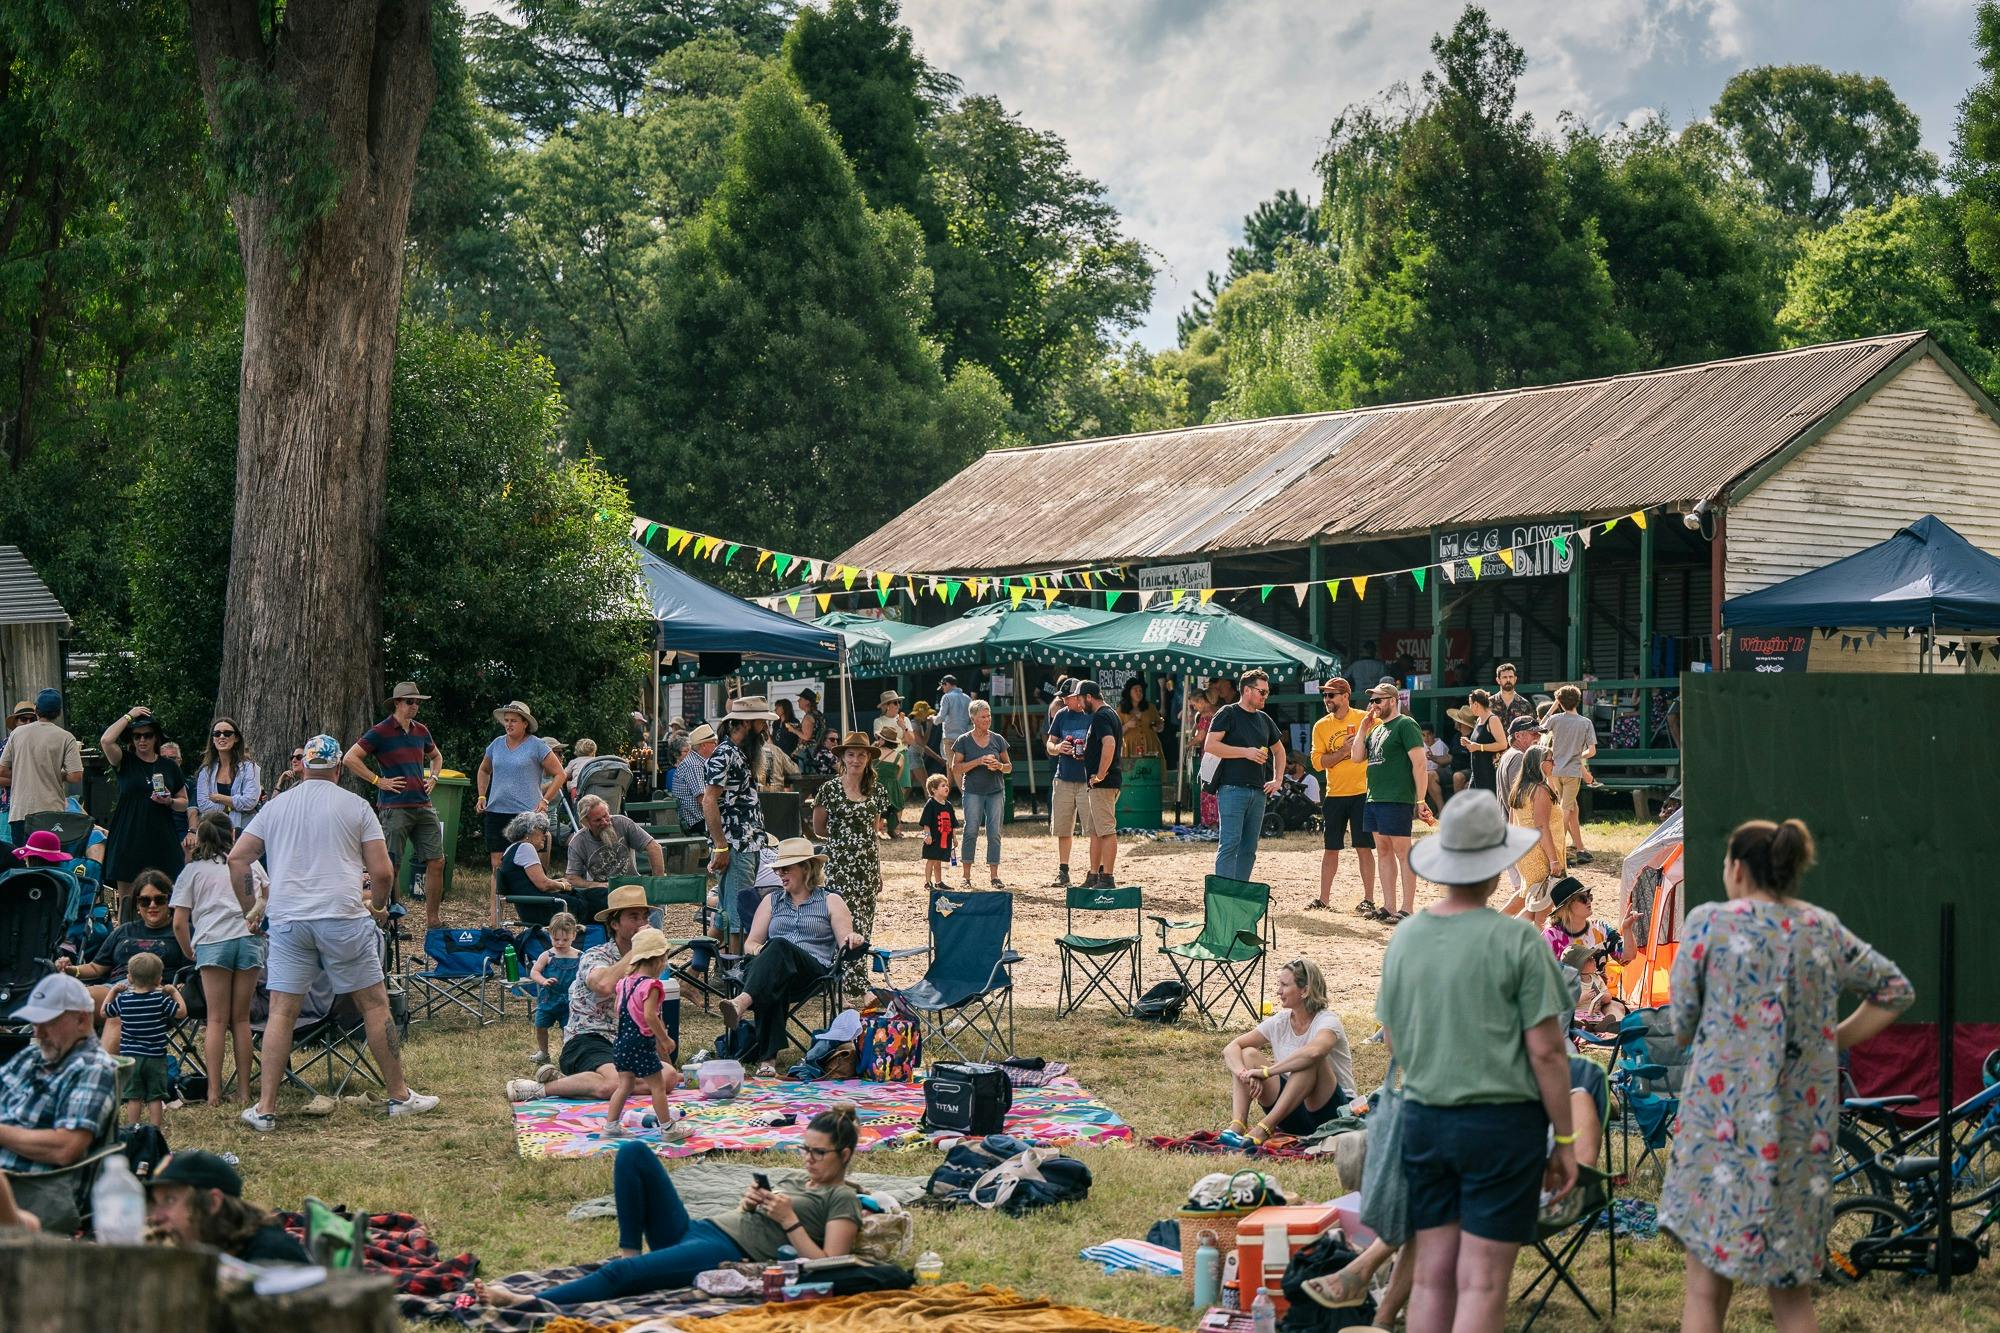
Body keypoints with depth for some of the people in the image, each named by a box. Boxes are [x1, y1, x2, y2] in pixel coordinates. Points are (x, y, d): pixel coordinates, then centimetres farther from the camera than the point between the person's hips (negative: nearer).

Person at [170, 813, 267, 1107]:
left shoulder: (192, 870, 11)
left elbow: (179, 923, 7)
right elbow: (269, 894, 28)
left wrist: (190, 953, 19)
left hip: (212, 942, -2)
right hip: (248, 939, 2)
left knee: (216, 1020, 2)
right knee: (241, 1019, 7)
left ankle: (214, 1091, -5)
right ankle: (244, 1091, 4)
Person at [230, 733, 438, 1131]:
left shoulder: (275, 806, 13)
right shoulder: (355, 806, 4)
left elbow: (237, 859, 9)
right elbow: (381, 871, 0)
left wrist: (249, 908, 18)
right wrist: (379, 906, 18)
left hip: (287, 919, 3)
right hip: (343, 917, -3)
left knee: (281, 1011, 5)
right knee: (374, 1003, 7)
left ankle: (265, 1109, 2)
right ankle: (399, 1096, 13)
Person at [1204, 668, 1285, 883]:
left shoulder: (1264, 719, 18)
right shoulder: (1228, 713, -1)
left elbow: (1279, 751, 31)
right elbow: (1210, 746, -12)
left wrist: (1277, 780, 17)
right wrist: (1245, 752, -15)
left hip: (1258, 792, 7)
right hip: (1232, 789, -7)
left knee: (1249, 848, 6)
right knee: (1229, 845, -12)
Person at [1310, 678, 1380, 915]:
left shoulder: (1365, 719, -3)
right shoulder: (1321, 726, 6)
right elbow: (1317, 761, -2)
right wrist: (1345, 750, -14)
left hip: (1362, 792, -3)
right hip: (1334, 795, 3)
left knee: (1363, 847, -2)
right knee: (1331, 849, 9)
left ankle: (1368, 900, 5)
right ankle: (1324, 899, 16)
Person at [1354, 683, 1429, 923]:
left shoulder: (1405, 725, -7)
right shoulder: (1376, 729, 19)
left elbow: (1419, 763, -12)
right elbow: (1356, 756, 15)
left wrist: (1420, 799, -16)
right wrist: (1363, 727, 7)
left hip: (1397, 800, -9)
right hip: (1373, 799, 9)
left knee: (1402, 852, -6)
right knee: (1383, 851, 10)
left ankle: (1407, 910, -4)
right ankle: (1388, 907, 16)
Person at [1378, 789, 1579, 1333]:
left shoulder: (1405, 936, 2)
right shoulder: (1516, 940, -12)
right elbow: (1546, 1050, -11)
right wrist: (1565, 1139, -2)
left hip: (1424, 1119, 5)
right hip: (1502, 1122, -5)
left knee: (1432, 1277, 11)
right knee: (1482, 1283, 0)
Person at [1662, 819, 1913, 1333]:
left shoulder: (1709, 922, -5)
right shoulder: (1825, 930, 8)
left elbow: (1681, 1025, -1)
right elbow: (1896, 990, 18)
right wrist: (1836, 1040, 16)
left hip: (1724, 1117, -4)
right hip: (1804, 1127, 4)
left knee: (1707, 1287, 2)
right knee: (1790, 1289, 12)